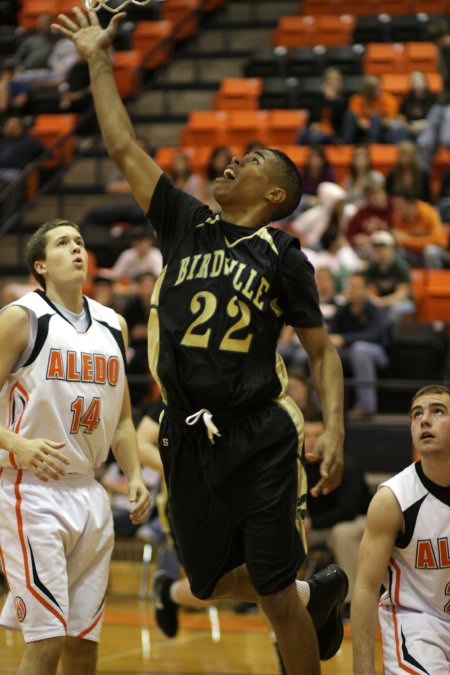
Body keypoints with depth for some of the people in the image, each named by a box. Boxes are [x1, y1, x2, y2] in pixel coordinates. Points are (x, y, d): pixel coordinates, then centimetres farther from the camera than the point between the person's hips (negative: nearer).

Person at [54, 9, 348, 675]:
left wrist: (334, 431, -8)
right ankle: (319, 593, 40)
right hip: (188, 443, 5)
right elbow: (125, 150, 11)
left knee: (274, 594, -6)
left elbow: (322, 351, 4)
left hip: (259, 443, -4)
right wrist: (98, 61, 12)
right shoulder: (187, 225, 10)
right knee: (213, 585, 15)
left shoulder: (284, 256, 0)